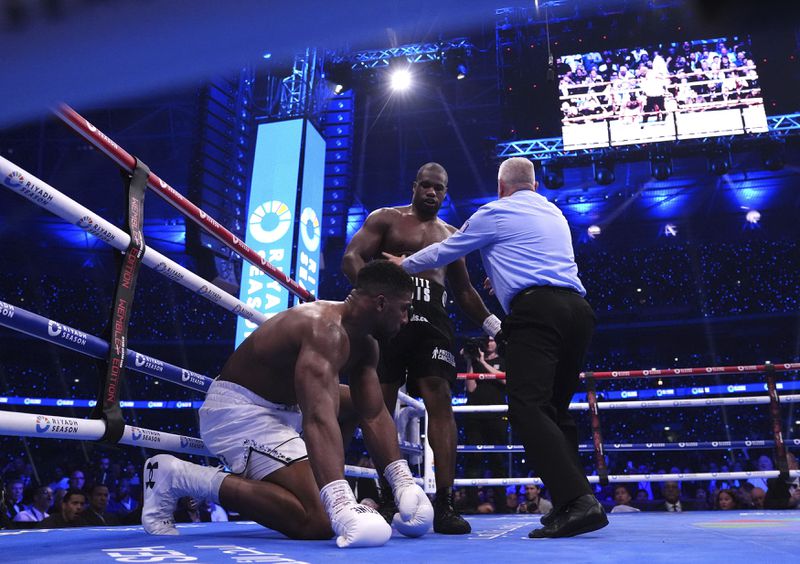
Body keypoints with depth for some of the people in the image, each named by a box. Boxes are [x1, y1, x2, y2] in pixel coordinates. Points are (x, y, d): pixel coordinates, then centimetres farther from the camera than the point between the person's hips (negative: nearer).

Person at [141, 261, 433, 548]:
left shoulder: (365, 345, 3)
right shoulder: (325, 329, -28)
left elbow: (375, 416, 2)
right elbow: (318, 419, -42)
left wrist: (403, 482, -9)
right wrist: (341, 505, -50)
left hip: (277, 408, 11)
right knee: (317, 521, -21)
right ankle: (177, 476, -14)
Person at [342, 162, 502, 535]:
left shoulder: (450, 235, 23)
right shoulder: (386, 219, 12)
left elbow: (463, 291, 28)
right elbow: (351, 259, -1)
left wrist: (491, 323, 14)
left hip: (432, 319, 2)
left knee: (440, 400, -12)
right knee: (381, 404, -1)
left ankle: (444, 504, -12)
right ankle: (387, 499, 8)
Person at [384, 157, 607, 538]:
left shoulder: (495, 212, 7)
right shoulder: (555, 214, 27)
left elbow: (443, 253, 16)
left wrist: (403, 264, 33)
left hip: (535, 310, -8)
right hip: (576, 309, 8)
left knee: (527, 409, -13)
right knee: (554, 408, 13)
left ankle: (578, 500, -25)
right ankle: (571, 504, 11)